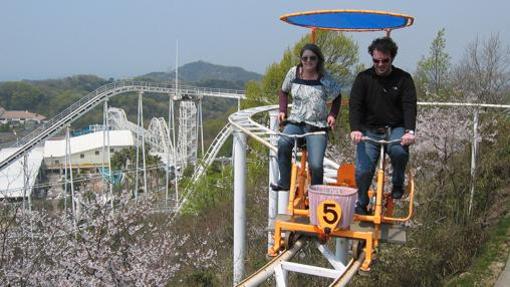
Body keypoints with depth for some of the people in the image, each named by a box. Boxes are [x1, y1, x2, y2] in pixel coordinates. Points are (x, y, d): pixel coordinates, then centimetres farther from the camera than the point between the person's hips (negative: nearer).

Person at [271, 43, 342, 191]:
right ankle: (284, 182, -15)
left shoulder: (325, 78, -3)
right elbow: (283, 91, 19)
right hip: (295, 122, 2)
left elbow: (337, 97, 11)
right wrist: (282, 110, 6)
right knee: (283, 143, -31)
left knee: (315, 165, -13)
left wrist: (332, 115, -4)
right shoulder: (294, 73, 2)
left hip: (317, 125, -1)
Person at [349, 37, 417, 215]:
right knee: (363, 169, -14)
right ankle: (361, 204, 10)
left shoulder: (403, 78, 1)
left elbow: (410, 106, -9)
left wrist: (410, 131, -26)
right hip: (369, 129, 1)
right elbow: (355, 105, -8)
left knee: (399, 151, -32)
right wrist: (355, 129, -26)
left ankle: (398, 183, -3)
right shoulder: (364, 78, 1)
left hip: (395, 128, 0)